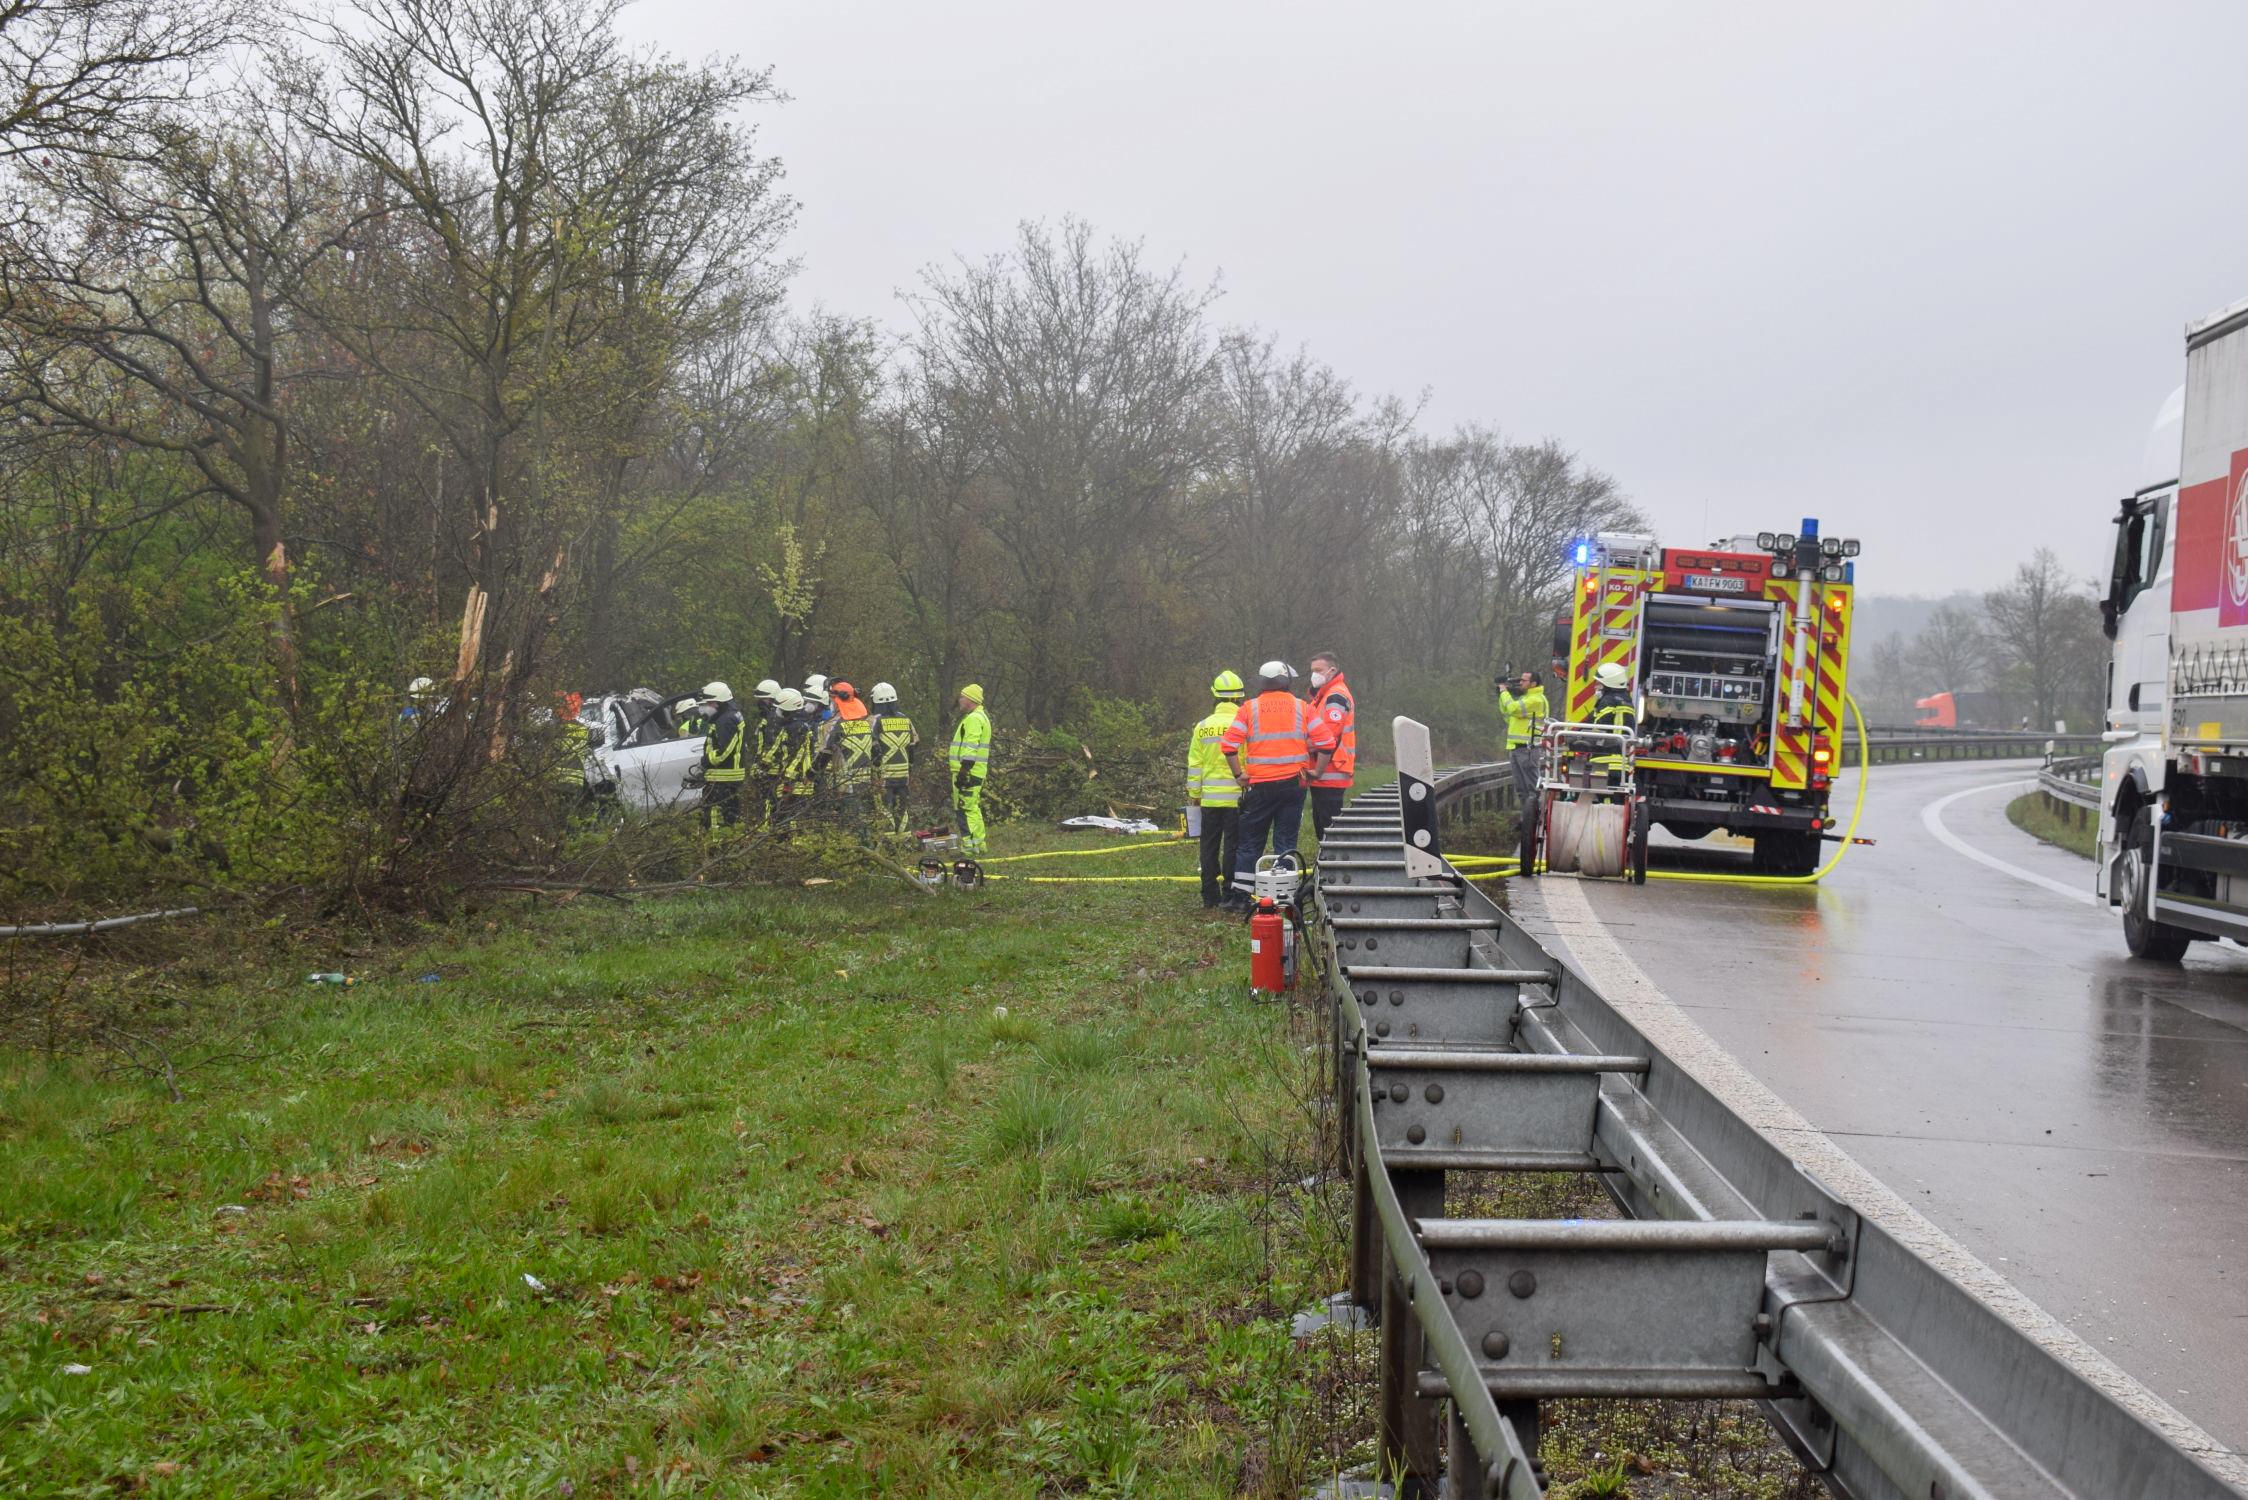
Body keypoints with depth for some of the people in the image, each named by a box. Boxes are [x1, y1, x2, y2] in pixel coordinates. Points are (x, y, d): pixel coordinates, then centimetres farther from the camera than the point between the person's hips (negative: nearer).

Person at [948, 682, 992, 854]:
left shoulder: (974, 719, -15)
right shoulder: (980, 716, 20)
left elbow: (971, 749, -22)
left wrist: (963, 771, -24)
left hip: (968, 773, -11)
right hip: (977, 773, 11)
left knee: (965, 809, -10)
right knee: (973, 808, 17)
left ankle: (969, 846, -11)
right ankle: (978, 843, 22)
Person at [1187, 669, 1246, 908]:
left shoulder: (1202, 727, 4)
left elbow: (1194, 765, 7)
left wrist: (1194, 794, 14)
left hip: (1210, 798, 3)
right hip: (1237, 796, -3)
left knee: (1209, 846, 10)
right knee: (1233, 845, 2)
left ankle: (1210, 896, 13)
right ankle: (1229, 894, 2)